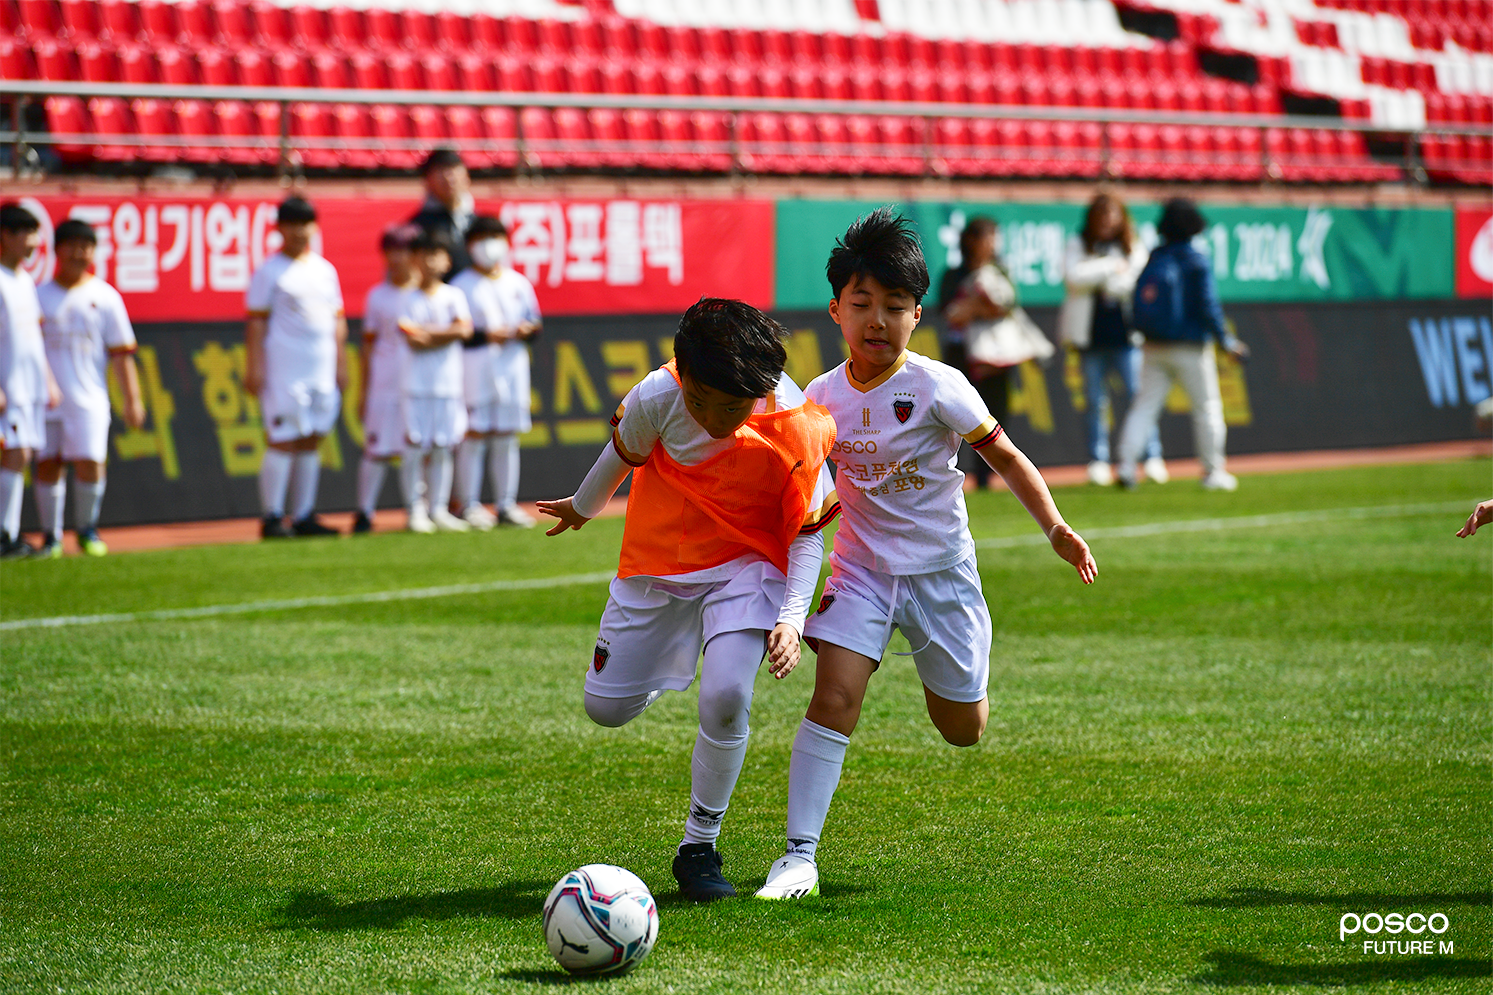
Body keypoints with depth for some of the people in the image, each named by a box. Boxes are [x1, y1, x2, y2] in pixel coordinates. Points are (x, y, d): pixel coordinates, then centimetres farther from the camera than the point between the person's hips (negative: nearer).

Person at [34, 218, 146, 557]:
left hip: (88, 398, -1)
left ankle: (87, 529, 10)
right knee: (48, 463, 2)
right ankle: (51, 536, 12)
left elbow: (121, 352, 6)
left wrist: (132, 399, 1)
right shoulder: (40, 296, 9)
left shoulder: (104, 297, 7)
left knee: (90, 462, -10)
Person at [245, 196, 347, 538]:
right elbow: (256, 321, -6)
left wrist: (340, 364, 14)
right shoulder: (269, 272, -2)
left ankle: (304, 516, 11)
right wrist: (254, 366, -13)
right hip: (283, 369, -6)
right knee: (284, 440, -9)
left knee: (311, 441, 7)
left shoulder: (325, 270, 16)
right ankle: (272, 519, -5)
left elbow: (337, 319, 20)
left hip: (321, 369, 6)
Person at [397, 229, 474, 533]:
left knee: (443, 447, 4)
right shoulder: (408, 299, 4)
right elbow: (412, 341, -7)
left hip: (449, 382, 2)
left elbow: (463, 330, -5)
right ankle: (416, 509, 0)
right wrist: (445, 334, -8)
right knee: (415, 446, -6)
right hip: (417, 382, -2)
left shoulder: (454, 296, 10)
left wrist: (428, 333, -7)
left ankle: (438, 509, 10)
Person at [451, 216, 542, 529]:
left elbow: (535, 323, 15)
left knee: (507, 436, 7)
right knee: (474, 433, -7)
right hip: (474, 364, -5)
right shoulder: (461, 285, -1)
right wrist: (487, 336, -17)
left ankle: (506, 504, 12)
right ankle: (469, 504, -3)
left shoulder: (519, 283, 15)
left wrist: (525, 330, -7)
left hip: (513, 365, 5)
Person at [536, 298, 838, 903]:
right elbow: (623, 453, 0)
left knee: (726, 697, -25)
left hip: (747, 565, -2)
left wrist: (793, 616, -21)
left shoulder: (798, 430, -24)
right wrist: (584, 507, 18)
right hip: (657, 560, 2)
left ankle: (700, 846, -4)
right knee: (606, 709, 6)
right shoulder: (659, 397, -24)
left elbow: (806, 533, -9)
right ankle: (670, 668, 44)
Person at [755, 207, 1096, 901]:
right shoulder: (821, 398, -5)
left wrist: (1056, 530, -18)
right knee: (835, 698, -18)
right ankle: (800, 856, -16)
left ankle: (947, 674, 47)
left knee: (963, 729, 9)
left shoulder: (937, 388, -15)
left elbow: (1004, 456, -7)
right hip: (862, 569, 1)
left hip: (940, 568, -1)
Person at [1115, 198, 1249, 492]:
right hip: (1190, 347, -5)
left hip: (1154, 347, 5)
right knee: (1207, 406, 7)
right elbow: (1207, 306, -14)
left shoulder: (1153, 259, 5)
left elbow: (1138, 305, 7)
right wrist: (1226, 341, -8)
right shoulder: (1196, 262, -11)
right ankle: (1212, 471, 9)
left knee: (1145, 405, 6)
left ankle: (1126, 465, -7)